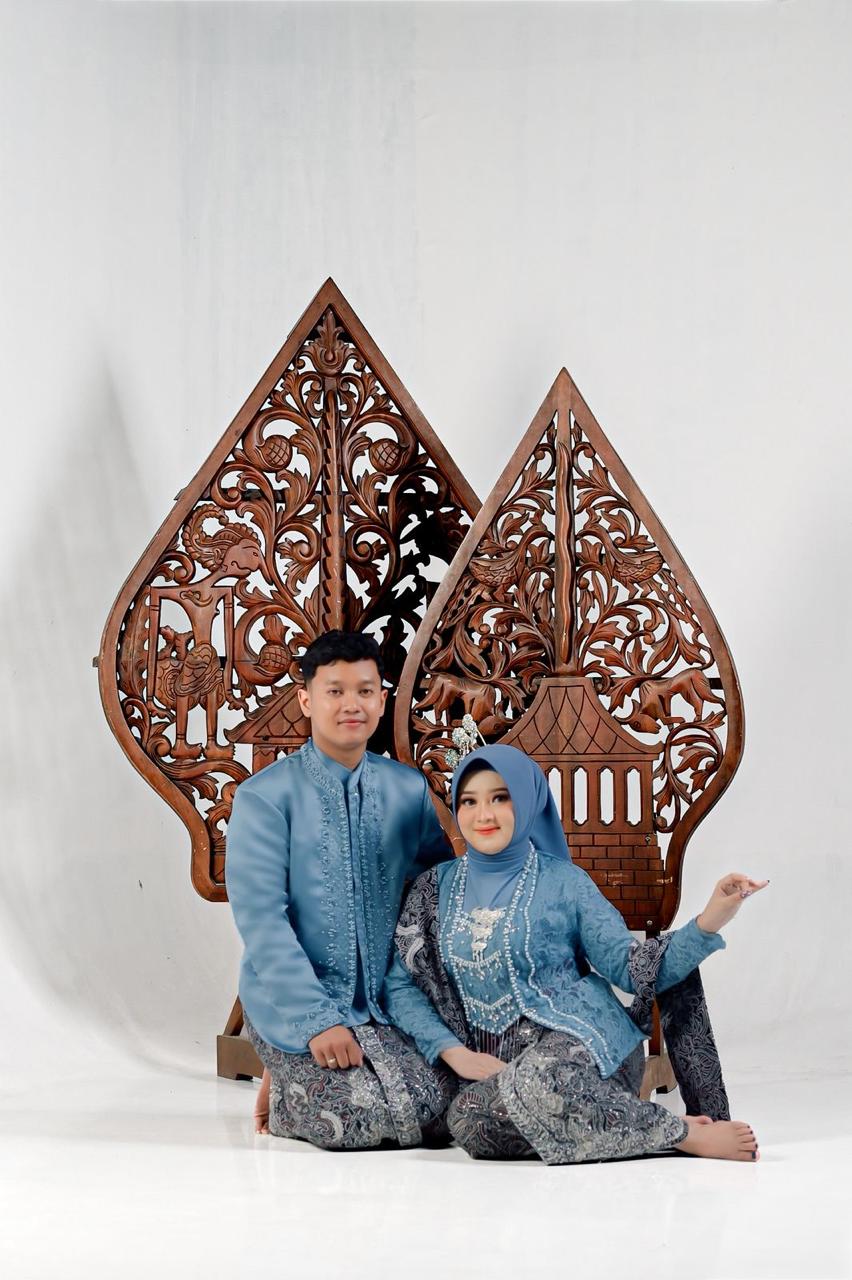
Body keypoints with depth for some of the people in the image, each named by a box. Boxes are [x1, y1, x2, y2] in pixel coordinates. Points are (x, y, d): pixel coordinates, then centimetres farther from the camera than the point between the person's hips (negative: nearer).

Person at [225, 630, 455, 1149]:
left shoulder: (410, 789, 7)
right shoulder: (265, 796, -7)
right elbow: (262, 921, -13)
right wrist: (317, 1019, -20)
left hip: (390, 1000, 5)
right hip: (294, 999, -5)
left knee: (438, 1111, -14)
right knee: (365, 1117, -24)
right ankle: (285, 1088, 9)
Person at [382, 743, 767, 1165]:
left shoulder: (562, 881, 5)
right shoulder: (435, 888, 12)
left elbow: (630, 966, -3)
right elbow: (400, 986, 9)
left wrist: (708, 923, -17)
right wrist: (454, 1052, -6)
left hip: (578, 1037, 0)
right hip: (494, 1061, 0)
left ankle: (684, 1132, -17)